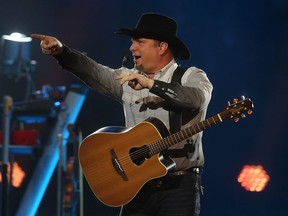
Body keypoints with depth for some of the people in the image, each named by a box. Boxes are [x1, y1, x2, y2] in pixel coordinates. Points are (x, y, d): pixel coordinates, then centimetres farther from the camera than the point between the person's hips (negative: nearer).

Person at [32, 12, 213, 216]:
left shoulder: (192, 77, 0)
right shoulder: (129, 79, 12)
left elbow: (197, 98, -23)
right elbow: (95, 72, -3)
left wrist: (150, 84, -30)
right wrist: (62, 51, -20)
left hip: (180, 185, -4)